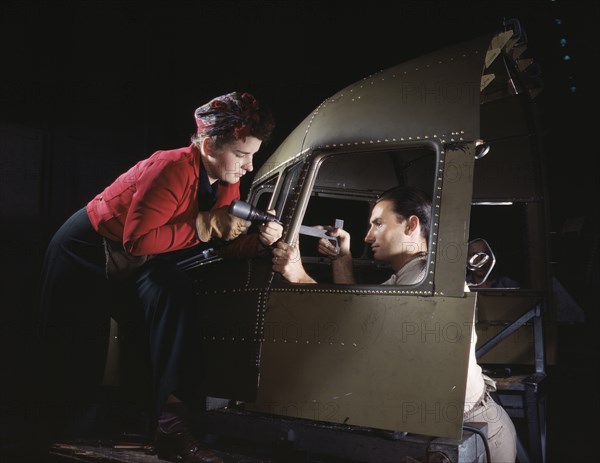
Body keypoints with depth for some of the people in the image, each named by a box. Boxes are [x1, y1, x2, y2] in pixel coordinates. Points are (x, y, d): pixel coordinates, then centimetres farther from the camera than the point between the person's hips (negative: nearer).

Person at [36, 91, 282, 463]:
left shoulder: (227, 181, -9)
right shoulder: (173, 169, -33)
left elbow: (228, 240, -4)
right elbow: (137, 239, -37)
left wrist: (261, 239, -24)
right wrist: (203, 226, -35)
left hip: (143, 260, 6)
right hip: (87, 253, -6)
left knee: (176, 291, -24)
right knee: (77, 355, 2)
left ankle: (172, 425, -23)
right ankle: (50, 430, 36)